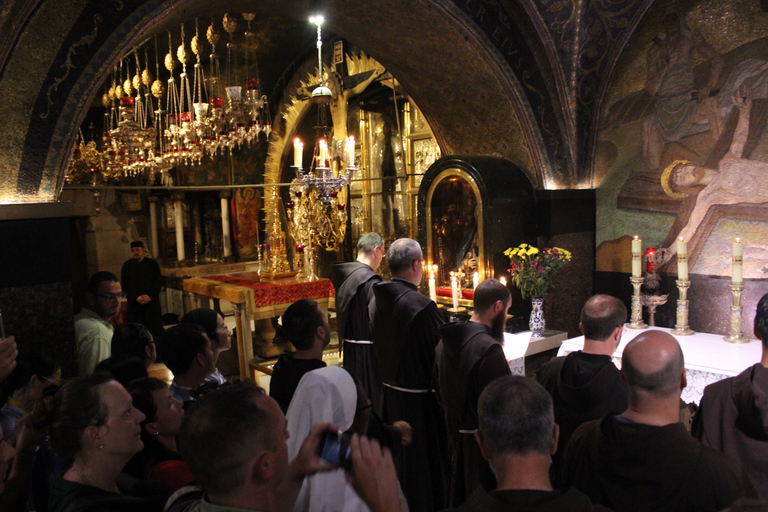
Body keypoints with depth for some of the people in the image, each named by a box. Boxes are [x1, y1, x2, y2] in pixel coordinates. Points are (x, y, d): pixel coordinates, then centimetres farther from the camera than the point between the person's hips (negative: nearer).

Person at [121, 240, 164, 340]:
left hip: (152, 302, 0)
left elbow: (159, 281, 3)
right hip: (134, 304, 0)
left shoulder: (152, 264, 6)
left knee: (155, 330, -1)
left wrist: (149, 296, -10)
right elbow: (125, 285, 3)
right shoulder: (127, 266, 6)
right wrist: (136, 298, -9)